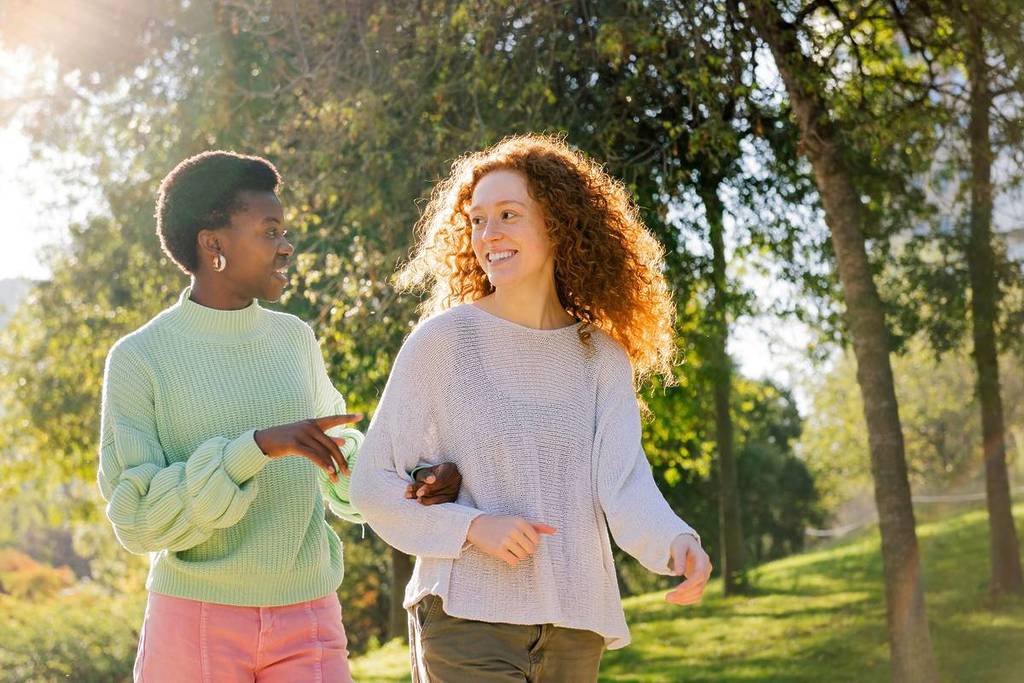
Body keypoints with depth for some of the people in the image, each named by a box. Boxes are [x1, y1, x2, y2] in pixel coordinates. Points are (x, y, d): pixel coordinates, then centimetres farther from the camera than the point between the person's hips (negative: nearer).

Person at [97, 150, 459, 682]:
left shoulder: (296, 341, 9)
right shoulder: (138, 359, -5)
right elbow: (137, 518, -13)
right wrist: (257, 447, -22)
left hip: (309, 621, 3)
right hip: (196, 619, -3)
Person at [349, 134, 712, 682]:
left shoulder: (601, 356, 6)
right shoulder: (441, 341, -3)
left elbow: (623, 483, -5)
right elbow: (372, 483, -1)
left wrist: (676, 543, -27)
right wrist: (472, 526, -17)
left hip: (574, 628, 4)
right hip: (467, 618, -4)